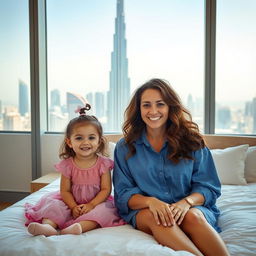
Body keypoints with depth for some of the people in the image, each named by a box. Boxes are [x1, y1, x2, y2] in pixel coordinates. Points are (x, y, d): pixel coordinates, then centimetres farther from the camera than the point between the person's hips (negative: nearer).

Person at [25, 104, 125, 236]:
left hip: (96, 201, -2)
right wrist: (74, 207, -18)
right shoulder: (67, 164, -4)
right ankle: (48, 225, -43)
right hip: (73, 203, 2)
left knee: (105, 209, -31)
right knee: (54, 204, -18)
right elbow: (65, 190, -2)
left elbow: (106, 189, -9)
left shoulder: (103, 163, -8)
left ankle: (80, 226, -52)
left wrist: (91, 205, -21)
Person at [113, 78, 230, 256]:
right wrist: (151, 201, -20)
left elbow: (208, 187, 3)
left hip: (192, 208, 0)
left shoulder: (191, 141, 6)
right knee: (155, 217, -34)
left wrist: (186, 202, -20)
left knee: (192, 216, -34)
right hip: (143, 212, 1)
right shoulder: (125, 147, 7)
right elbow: (123, 194, 2)